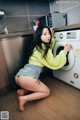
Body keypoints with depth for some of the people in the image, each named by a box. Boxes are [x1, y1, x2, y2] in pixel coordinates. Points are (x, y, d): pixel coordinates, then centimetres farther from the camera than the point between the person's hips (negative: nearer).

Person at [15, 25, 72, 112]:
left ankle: (22, 91, 12)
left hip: (20, 75, 9)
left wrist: (52, 36, 31)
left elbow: (50, 47, 35)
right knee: (47, 92, 12)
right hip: (27, 77, -9)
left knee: (40, 87, 32)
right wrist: (64, 51, 1)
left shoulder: (38, 46, 18)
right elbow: (54, 63, -5)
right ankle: (24, 98, -2)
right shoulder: (43, 48, -9)